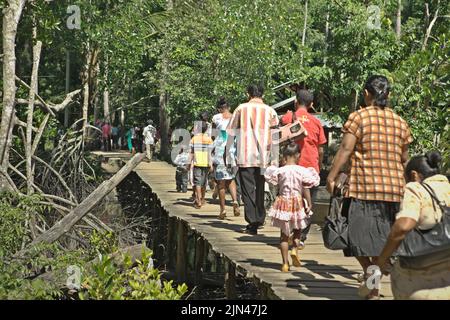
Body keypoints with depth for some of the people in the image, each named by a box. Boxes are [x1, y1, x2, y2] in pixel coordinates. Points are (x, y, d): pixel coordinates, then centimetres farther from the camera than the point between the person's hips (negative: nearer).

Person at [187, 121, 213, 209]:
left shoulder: (194, 139, 1)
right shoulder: (209, 139, -1)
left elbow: (192, 152, 1)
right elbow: (209, 153, -4)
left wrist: (189, 163, 7)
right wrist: (210, 164, -3)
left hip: (197, 163, -1)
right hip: (205, 163, 1)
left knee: (197, 182, -4)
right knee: (204, 182, 16)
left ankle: (198, 201, -17)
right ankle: (202, 199, 30)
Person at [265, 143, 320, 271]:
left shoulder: (279, 171, -6)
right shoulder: (302, 171, -9)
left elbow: (278, 188, 3)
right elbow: (305, 189, -7)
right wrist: (309, 204, -1)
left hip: (283, 202, 1)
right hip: (297, 203, -1)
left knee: (284, 234, 8)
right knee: (298, 230, 20)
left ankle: (285, 263, 5)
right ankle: (295, 249, -6)